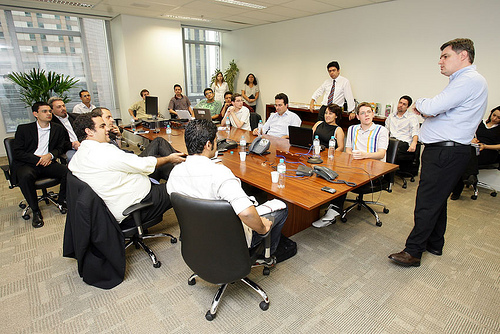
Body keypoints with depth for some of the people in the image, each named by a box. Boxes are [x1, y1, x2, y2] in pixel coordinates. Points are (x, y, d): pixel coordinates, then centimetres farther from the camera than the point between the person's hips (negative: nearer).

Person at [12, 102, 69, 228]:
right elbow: (17, 152, -1)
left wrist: (50, 155, -9)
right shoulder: (23, 129, 5)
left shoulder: (58, 129, 13)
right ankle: (35, 210, -18)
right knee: (25, 176, -36)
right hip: (27, 164, -2)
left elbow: (61, 148, 13)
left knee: (68, 171, -26)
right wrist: (38, 159, -14)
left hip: (48, 162, 2)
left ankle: (62, 200, -2)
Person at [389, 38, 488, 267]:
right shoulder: (464, 81, 22)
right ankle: (434, 244, 32)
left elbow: (433, 107, -24)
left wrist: (420, 104, -1)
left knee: (427, 203, -7)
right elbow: (438, 110, 18)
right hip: (444, 151, 11)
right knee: (437, 200, 18)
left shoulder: (470, 80, -13)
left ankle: (413, 252, 2)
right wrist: (426, 109, -4)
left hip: (446, 153, -11)